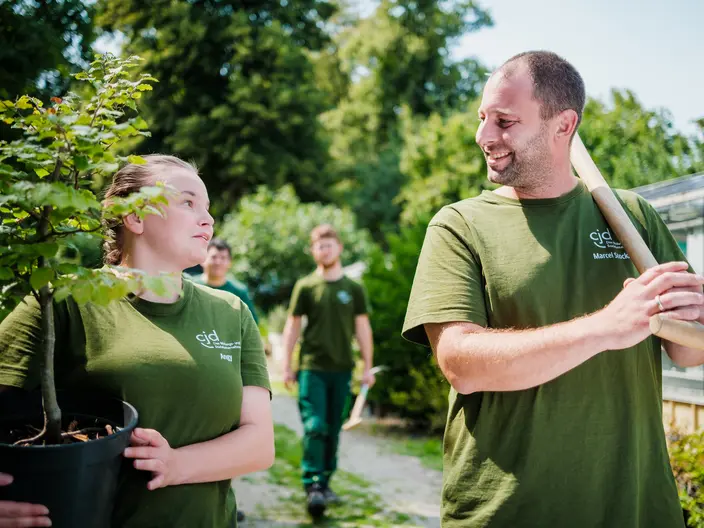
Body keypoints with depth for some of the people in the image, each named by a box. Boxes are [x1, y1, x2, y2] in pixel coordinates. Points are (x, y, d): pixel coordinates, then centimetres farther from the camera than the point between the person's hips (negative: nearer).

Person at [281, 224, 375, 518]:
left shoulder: (353, 289, 8)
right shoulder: (305, 287, 3)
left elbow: (362, 328, 9)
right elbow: (292, 326, 6)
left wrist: (368, 367, 5)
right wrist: (287, 366, 1)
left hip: (342, 369, 2)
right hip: (312, 368, -2)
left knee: (333, 430, 8)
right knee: (314, 427, -10)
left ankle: (325, 483, 19)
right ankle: (312, 486, -9)